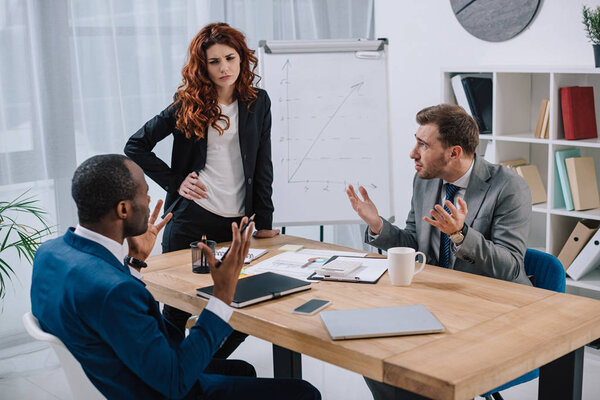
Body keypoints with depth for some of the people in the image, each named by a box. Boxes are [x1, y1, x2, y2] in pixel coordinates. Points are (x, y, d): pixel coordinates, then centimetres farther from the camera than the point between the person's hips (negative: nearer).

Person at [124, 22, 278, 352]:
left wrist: (264, 222, 2)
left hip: (237, 223, 2)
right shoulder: (188, 105, 1)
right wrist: (174, 181, -4)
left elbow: (262, 165, 7)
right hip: (190, 218, -2)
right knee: (176, 310, 2)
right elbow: (136, 146, 4)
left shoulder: (258, 103, 7)